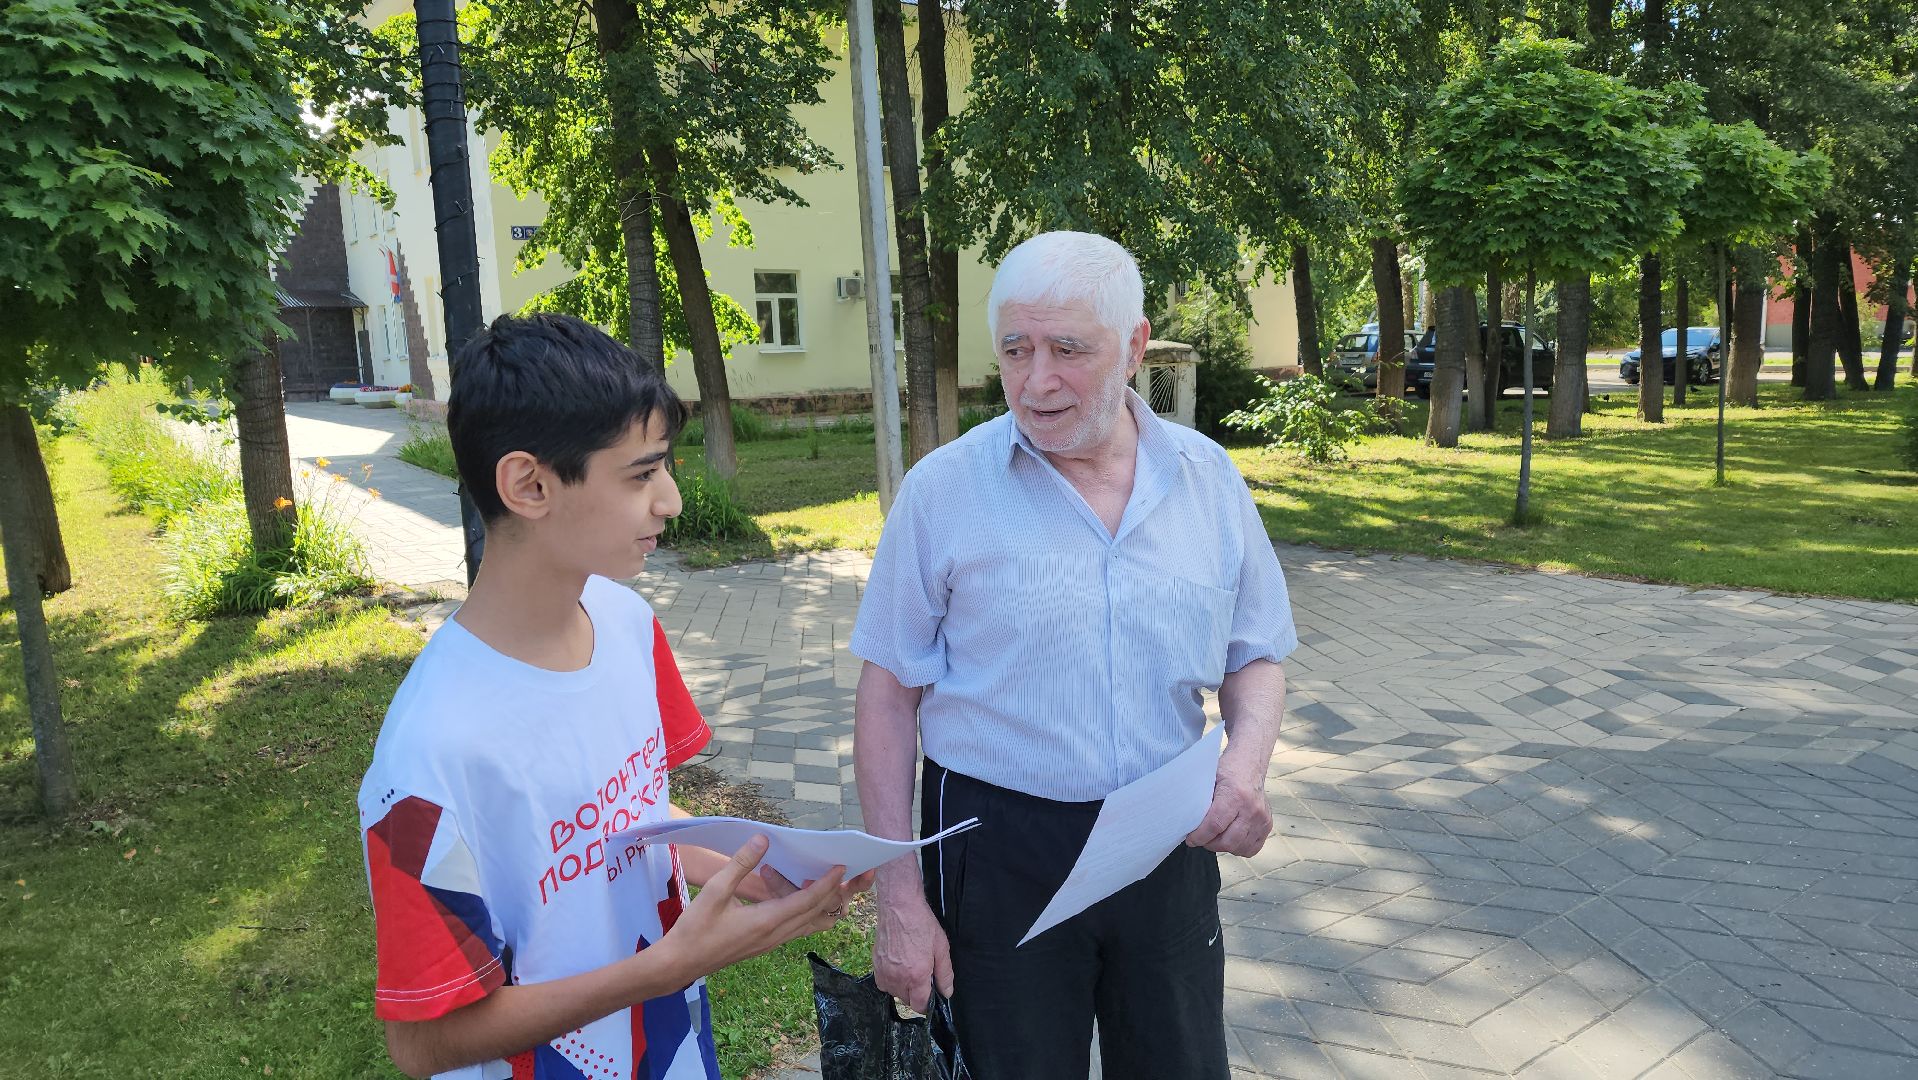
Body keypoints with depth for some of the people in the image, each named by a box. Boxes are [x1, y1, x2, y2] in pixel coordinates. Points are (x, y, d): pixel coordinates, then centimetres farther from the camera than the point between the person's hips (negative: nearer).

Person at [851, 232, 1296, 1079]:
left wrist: (1247, 761, -13)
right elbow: (889, 695, -5)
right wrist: (898, 898, -7)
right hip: (999, 847, -2)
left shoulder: (1209, 478, -1)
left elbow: (1255, 658, 9)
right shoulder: (942, 490, -10)